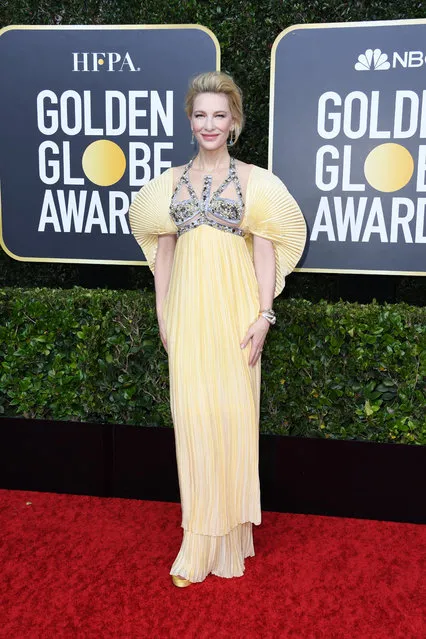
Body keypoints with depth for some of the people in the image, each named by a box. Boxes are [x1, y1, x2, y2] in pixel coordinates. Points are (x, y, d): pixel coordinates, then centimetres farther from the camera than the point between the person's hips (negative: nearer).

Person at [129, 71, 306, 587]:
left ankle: (230, 529, 20)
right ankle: (200, 539, 18)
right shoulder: (171, 181, 11)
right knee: (192, 414, 3)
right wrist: (162, 312, 7)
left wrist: (264, 315, -8)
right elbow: (163, 249, 12)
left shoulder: (253, 180, 3)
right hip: (187, 307, 2)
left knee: (233, 412, 1)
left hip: (234, 307, -2)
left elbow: (265, 251, -1)